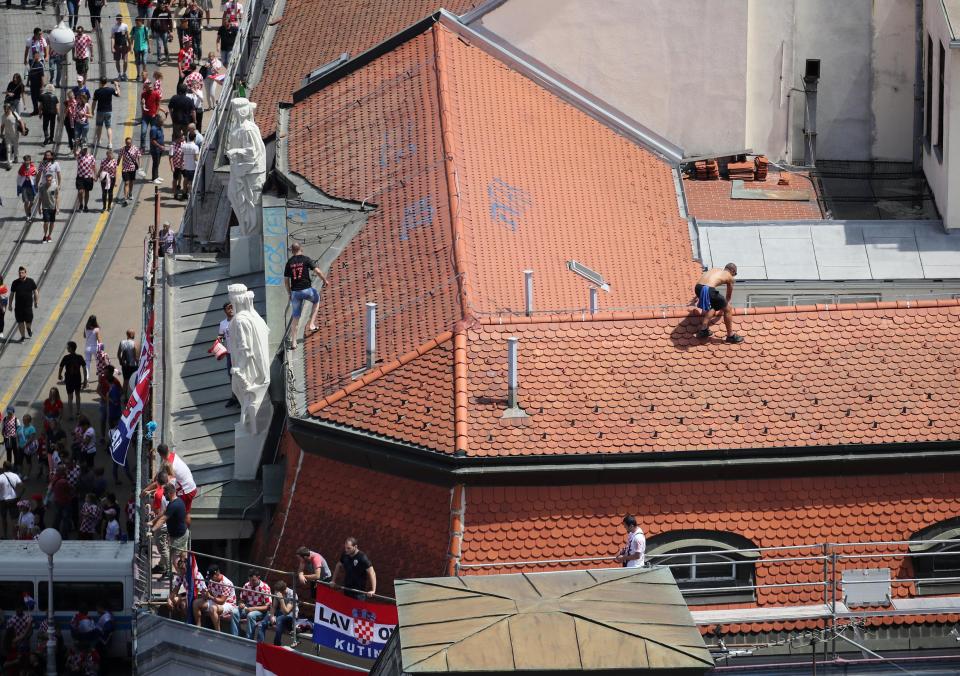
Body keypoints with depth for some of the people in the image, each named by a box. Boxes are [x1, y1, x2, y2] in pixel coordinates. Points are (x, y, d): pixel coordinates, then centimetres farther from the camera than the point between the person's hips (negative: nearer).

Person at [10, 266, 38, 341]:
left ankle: (29, 328, 35)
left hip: (28, 305, -1)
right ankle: (22, 336, 16)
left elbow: (35, 292, 7)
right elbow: (11, 294, 7)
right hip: (18, 306, 1)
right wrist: (10, 305, 6)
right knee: (20, 322, 3)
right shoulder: (15, 283, 1)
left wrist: (36, 302, 4)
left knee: (28, 321, 0)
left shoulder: (30, 282, -2)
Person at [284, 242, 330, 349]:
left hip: (295, 292, 2)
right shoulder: (306, 260, -3)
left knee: (295, 317, 9)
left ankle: (293, 341, 6)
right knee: (316, 300, 31)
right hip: (307, 289, -2)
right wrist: (325, 280, 6)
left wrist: (289, 293, 20)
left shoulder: (289, 262, 6)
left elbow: (286, 280, 9)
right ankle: (312, 323, 21)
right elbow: (317, 271, -11)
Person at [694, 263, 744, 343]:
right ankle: (730, 336, 22)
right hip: (709, 289, -6)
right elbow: (729, 295, 31)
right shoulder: (729, 277, 17)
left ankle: (703, 330, 23)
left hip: (698, 287, 6)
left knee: (712, 307, 33)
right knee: (728, 310, 13)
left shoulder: (715, 269, 31)